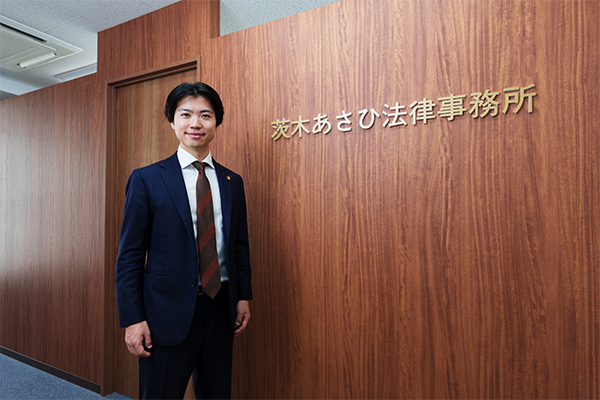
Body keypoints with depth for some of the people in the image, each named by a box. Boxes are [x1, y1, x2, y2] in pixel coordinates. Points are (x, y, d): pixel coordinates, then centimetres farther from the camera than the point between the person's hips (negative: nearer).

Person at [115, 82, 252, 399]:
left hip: (221, 309, 4)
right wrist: (132, 319, -9)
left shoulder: (233, 182, 7)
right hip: (169, 311, -3)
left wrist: (243, 296, 6)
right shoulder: (147, 179, -4)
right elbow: (129, 255, -5)